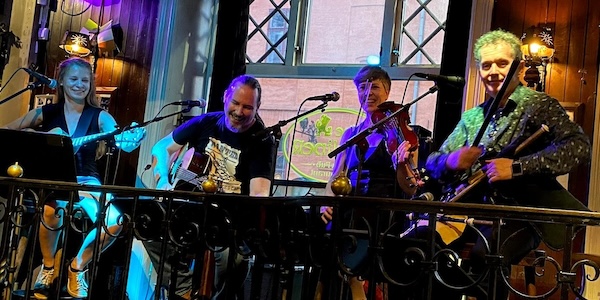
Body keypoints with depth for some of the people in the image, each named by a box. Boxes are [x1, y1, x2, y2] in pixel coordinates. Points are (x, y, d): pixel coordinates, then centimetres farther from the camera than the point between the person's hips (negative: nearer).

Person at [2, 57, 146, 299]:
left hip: (86, 181, 1)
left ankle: (77, 267, 2)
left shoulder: (99, 116, 4)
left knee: (114, 222, -26)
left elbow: (124, 143, -13)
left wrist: (135, 136, -37)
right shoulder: (46, 113, 6)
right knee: (52, 209, -37)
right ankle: (48, 267, -6)